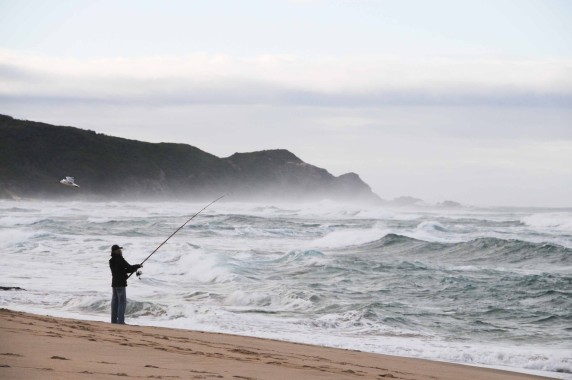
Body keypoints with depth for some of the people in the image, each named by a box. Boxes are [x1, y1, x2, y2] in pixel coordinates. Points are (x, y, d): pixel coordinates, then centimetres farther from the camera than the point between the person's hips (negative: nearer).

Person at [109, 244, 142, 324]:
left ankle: (114, 320, 9)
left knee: (115, 302, 9)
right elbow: (129, 267, -15)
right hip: (120, 283, -8)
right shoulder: (120, 259, -14)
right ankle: (120, 321, -11)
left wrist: (133, 269, 13)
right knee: (122, 302, -6)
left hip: (114, 283, 8)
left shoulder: (112, 261, 12)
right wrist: (138, 266, 1)